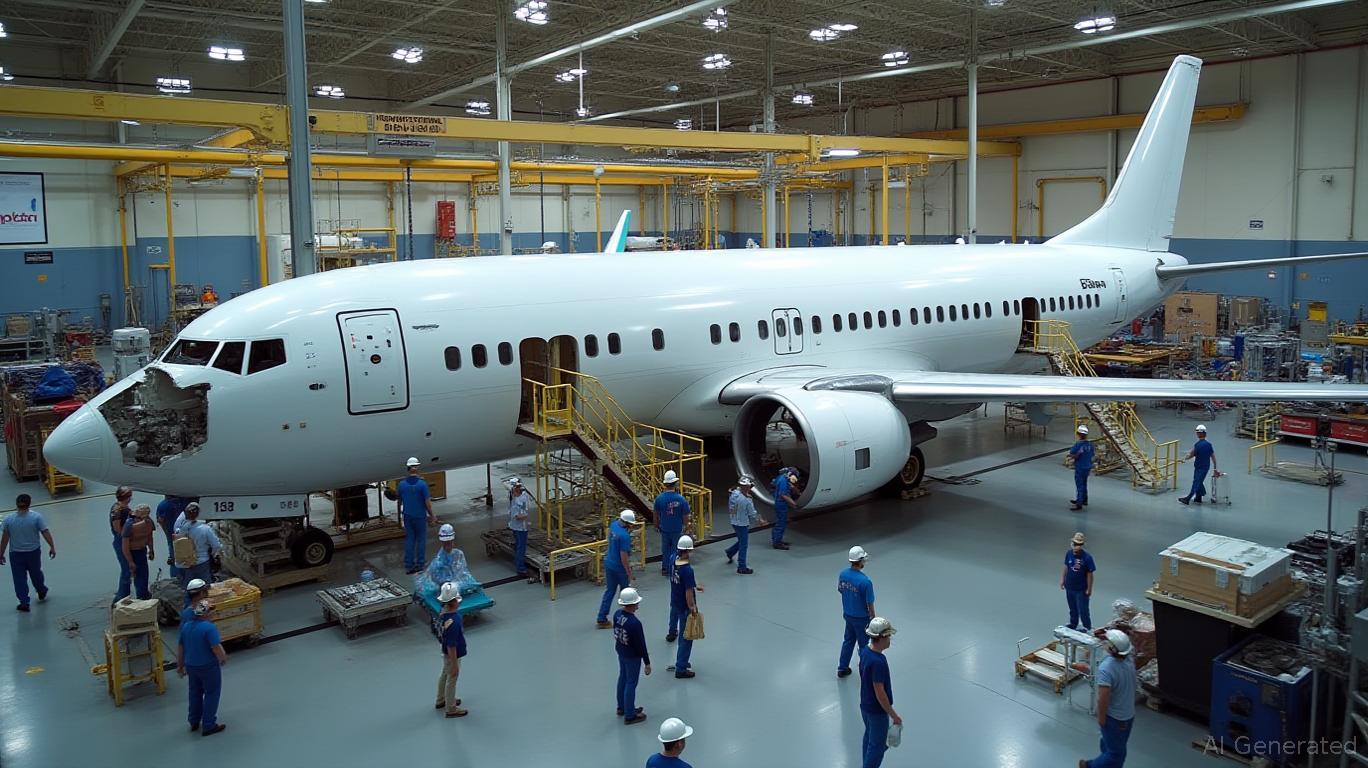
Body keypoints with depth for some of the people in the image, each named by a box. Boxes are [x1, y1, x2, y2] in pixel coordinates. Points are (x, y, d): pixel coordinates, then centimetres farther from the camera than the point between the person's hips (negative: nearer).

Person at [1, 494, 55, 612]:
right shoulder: (36, 517, -14)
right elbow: (46, 533, -10)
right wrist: (52, 547, 0)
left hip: (16, 553, 0)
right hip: (33, 551, 0)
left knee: (19, 578, 9)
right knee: (36, 573, 21)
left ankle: (24, 603, 11)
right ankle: (42, 593, 41)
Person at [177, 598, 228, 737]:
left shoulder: (186, 626, 0)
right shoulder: (209, 627, -23)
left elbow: (180, 647, 8)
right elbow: (216, 647, -25)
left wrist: (180, 665, 19)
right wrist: (223, 658, -6)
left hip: (191, 666, 7)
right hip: (208, 666, -7)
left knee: (195, 692, 23)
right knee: (211, 694, 7)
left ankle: (194, 722, 35)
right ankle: (208, 726, 10)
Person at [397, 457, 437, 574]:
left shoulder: (401, 484, -4)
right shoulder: (422, 483, -15)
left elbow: (400, 501, 8)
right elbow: (427, 502, -14)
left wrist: (401, 514, 24)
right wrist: (431, 515, -1)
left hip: (407, 515, 3)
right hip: (420, 516, -3)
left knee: (409, 539, 10)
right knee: (421, 539, 10)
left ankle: (408, 566, 10)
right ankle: (420, 564, 14)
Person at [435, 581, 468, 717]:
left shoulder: (444, 612, -13)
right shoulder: (452, 622, -39)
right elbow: (451, 647, -30)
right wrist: (455, 665, -20)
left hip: (446, 652, 8)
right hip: (452, 655, -8)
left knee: (445, 676, 28)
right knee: (451, 680, 12)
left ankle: (441, 700, 50)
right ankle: (451, 709, 32)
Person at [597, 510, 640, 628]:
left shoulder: (613, 525, -5)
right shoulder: (625, 536, -28)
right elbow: (624, 556, -26)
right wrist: (629, 573, -19)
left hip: (609, 564, 7)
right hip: (620, 567, -7)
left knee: (609, 591, 14)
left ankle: (601, 619, 12)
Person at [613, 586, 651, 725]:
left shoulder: (617, 614, -9)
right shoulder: (635, 623, -32)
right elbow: (641, 645, -23)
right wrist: (647, 663, -12)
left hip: (620, 652, 8)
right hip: (632, 656, -8)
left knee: (622, 678, 24)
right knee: (631, 684, 5)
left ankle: (622, 707, 42)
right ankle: (629, 716, 17)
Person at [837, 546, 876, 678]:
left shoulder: (843, 574, -10)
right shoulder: (865, 581, -30)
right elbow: (870, 604, -21)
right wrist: (873, 619, -6)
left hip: (848, 614, 6)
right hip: (861, 618, -6)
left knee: (848, 640, 23)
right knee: (863, 645, 14)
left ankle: (842, 668, 32)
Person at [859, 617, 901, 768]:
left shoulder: (865, 650, -5)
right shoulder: (878, 662, -32)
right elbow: (879, 692, -28)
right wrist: (893, 715, -18)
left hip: (865, 705, 9)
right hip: (877, 710, -9)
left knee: (869, 735, 27)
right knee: (877, 746, 7)